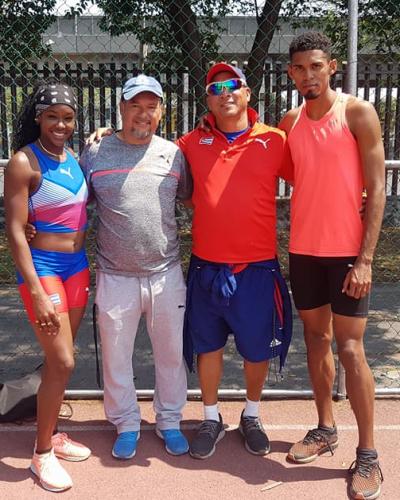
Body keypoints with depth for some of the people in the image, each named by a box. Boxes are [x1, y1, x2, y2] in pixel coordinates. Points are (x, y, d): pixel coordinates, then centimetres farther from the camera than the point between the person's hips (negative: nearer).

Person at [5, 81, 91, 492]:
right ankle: (42, 453, 12)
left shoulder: (73, 157, 7)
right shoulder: (24, 162, -13)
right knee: (62, 361, -6)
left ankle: (51, 434, 31)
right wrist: (37, 293, -20)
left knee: (59, 359, 14)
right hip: (43, 266, -6)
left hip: (77, 265, 7)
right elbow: (15, 231, -17)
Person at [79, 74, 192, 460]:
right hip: (115, 277, -1)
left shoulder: (173, 153, 3)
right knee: (116, 358, 11)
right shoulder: (95, 153, 0)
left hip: (166, 274, 1)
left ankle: (169, 421, 34)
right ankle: (126, 424, 32)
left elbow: (192, 197, 15)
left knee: (171, 354, 13)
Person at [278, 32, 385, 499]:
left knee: (350, 350, -3)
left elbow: (376, 188, -10)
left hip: (347, 250, -5)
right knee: (316, 338, 13)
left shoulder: (357, 113, -7)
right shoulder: (289, 123, 7)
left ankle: (368, 455, 9)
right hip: (303, 249, 5)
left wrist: (365, 258, -15)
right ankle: (325, 428, 29)